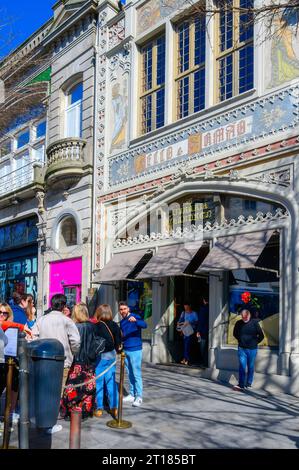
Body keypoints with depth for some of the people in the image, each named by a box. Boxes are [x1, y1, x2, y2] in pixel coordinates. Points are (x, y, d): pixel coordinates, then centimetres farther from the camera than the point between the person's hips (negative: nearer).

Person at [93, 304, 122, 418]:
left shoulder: (96, 326, -15)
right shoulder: (115, 326, -3)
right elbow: (118, 341, 2)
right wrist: (118, 350, 19)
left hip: (99, 356, -4)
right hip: (111, 355, 4)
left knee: (98, 383, 6)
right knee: (111, 382, 11)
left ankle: (99, 408, 10)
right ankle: (114, 407, 14)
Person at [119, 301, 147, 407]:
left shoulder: (135, 317, -9)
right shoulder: (122, 322, 13)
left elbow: (144, 325, -29)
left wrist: (135, 320, -45)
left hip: (135, 350, -7)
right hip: (126, 350, 7)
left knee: (136, 374, -5)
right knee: (130, 374, 13)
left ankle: (139, 397, 0)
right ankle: (132, 395, 22)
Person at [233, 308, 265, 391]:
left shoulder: (254, 323, -9)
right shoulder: (238, 323, -2)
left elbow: (261, 336, -1)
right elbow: (235, 334, 17)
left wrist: (255, 342, 3)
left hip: (252, 349, -1)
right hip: (241, 348, 1)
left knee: (250, 367, 8)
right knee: (242, 366, -4)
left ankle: (249, 384, 19)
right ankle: (241, 385, -5)